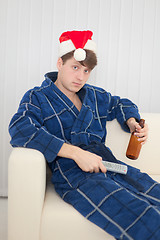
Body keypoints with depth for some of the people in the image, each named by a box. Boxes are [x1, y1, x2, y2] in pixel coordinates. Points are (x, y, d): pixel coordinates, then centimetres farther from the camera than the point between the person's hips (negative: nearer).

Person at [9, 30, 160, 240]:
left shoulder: (94, 95, 23)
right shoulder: (37, 97, 7)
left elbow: (121, 104, 42)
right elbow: (20, 129, -13)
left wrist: (132, 123, 17)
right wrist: (76, 152, -19)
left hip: (108, 163, 7)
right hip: (71, 172, -6)